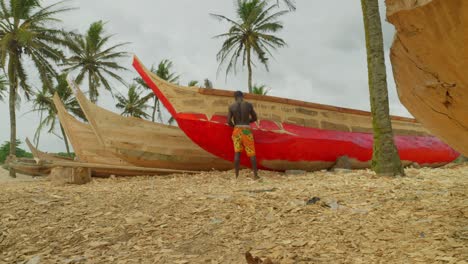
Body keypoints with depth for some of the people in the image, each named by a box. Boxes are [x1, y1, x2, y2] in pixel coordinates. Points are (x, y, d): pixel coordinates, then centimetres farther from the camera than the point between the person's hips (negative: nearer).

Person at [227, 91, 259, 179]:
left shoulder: (231, 106, -1)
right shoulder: (249, 105, -2)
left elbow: (229, 121, -5)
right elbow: (254, 118, 6)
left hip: (237, 130, 1)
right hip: (247, 130, -1)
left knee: (237, 153, 4)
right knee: (252, 153, 5)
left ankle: (237, 175, 2)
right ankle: (255, 175, 6)